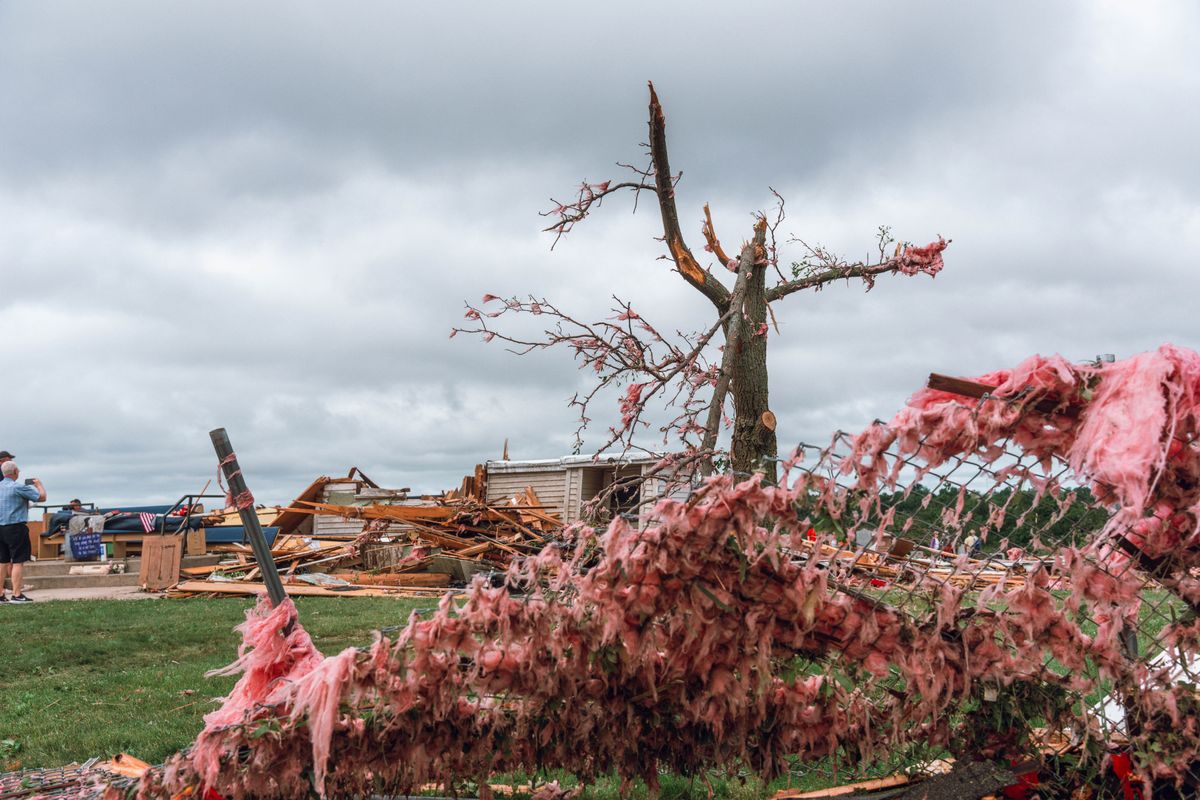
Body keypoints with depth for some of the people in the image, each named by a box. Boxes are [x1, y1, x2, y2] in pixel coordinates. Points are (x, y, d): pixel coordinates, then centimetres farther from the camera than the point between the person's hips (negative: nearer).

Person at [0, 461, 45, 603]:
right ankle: (17, 595, -6)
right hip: (16, 527, -7)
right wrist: (38, 484, 10)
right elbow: (42, 497, -9)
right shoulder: (19, 488, -12)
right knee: (18, 561, -4)